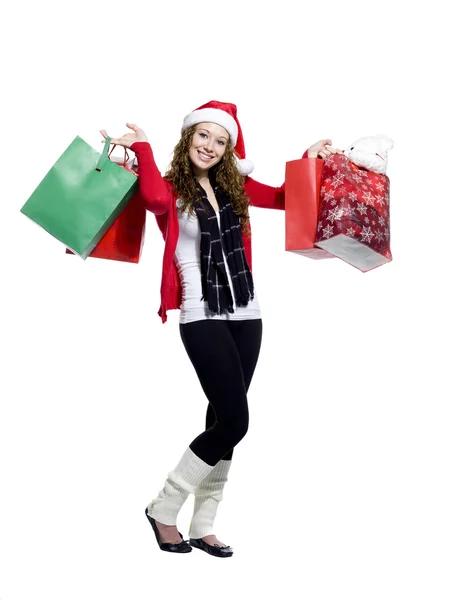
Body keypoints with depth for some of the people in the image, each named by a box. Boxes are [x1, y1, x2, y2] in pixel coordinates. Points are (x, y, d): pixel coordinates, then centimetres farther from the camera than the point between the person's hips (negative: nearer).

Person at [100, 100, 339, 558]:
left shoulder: (234, 187, 12)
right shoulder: (172, 187, -4)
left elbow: (284, 197, 19)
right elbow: (155, 200, -27)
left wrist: (310, 159, 11)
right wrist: (142, 148, -21)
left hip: (246, 315, 6)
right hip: (202, 319, -6)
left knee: (224, 420, 8)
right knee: (233, 421, -12)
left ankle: (202, 527, 21)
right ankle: (163, 509, 8)